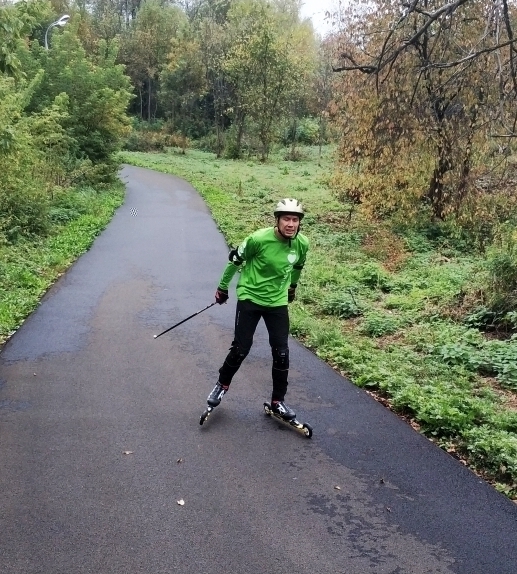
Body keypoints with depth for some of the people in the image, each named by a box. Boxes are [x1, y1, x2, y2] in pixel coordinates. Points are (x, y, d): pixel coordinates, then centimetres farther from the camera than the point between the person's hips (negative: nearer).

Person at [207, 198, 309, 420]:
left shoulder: (302, 244, -9)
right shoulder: (259, 239, -23)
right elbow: (235, 260, -7)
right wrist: (223, 287, 2)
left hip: (277, 302, 4)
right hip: (250, 297, -4)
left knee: (281, 352, 2)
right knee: (241, 348, -2)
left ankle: (278, 401, 18)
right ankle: (222, 385, 26)